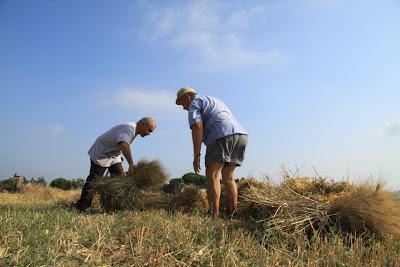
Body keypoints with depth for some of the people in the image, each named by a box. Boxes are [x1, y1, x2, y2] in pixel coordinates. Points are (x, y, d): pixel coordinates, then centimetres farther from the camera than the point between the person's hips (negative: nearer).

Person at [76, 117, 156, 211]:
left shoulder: (134, 131, 3)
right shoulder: (128, 128, -29)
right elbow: (124, 145, -48)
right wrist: (131, 165, -53)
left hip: (114, 155, 9)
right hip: (101, 154, -9)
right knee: (94, 180, -7)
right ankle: (81, 207, 0)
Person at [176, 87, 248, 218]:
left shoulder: (194, 104, 9)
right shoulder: (215, 101, 35)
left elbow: (197, 127, -8)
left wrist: (196, 155, -11)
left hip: (222, 136, -8)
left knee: (212, 176, -5)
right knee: (228, 177, 12)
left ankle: (214, 216, -11)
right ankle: (232, 215, 9)